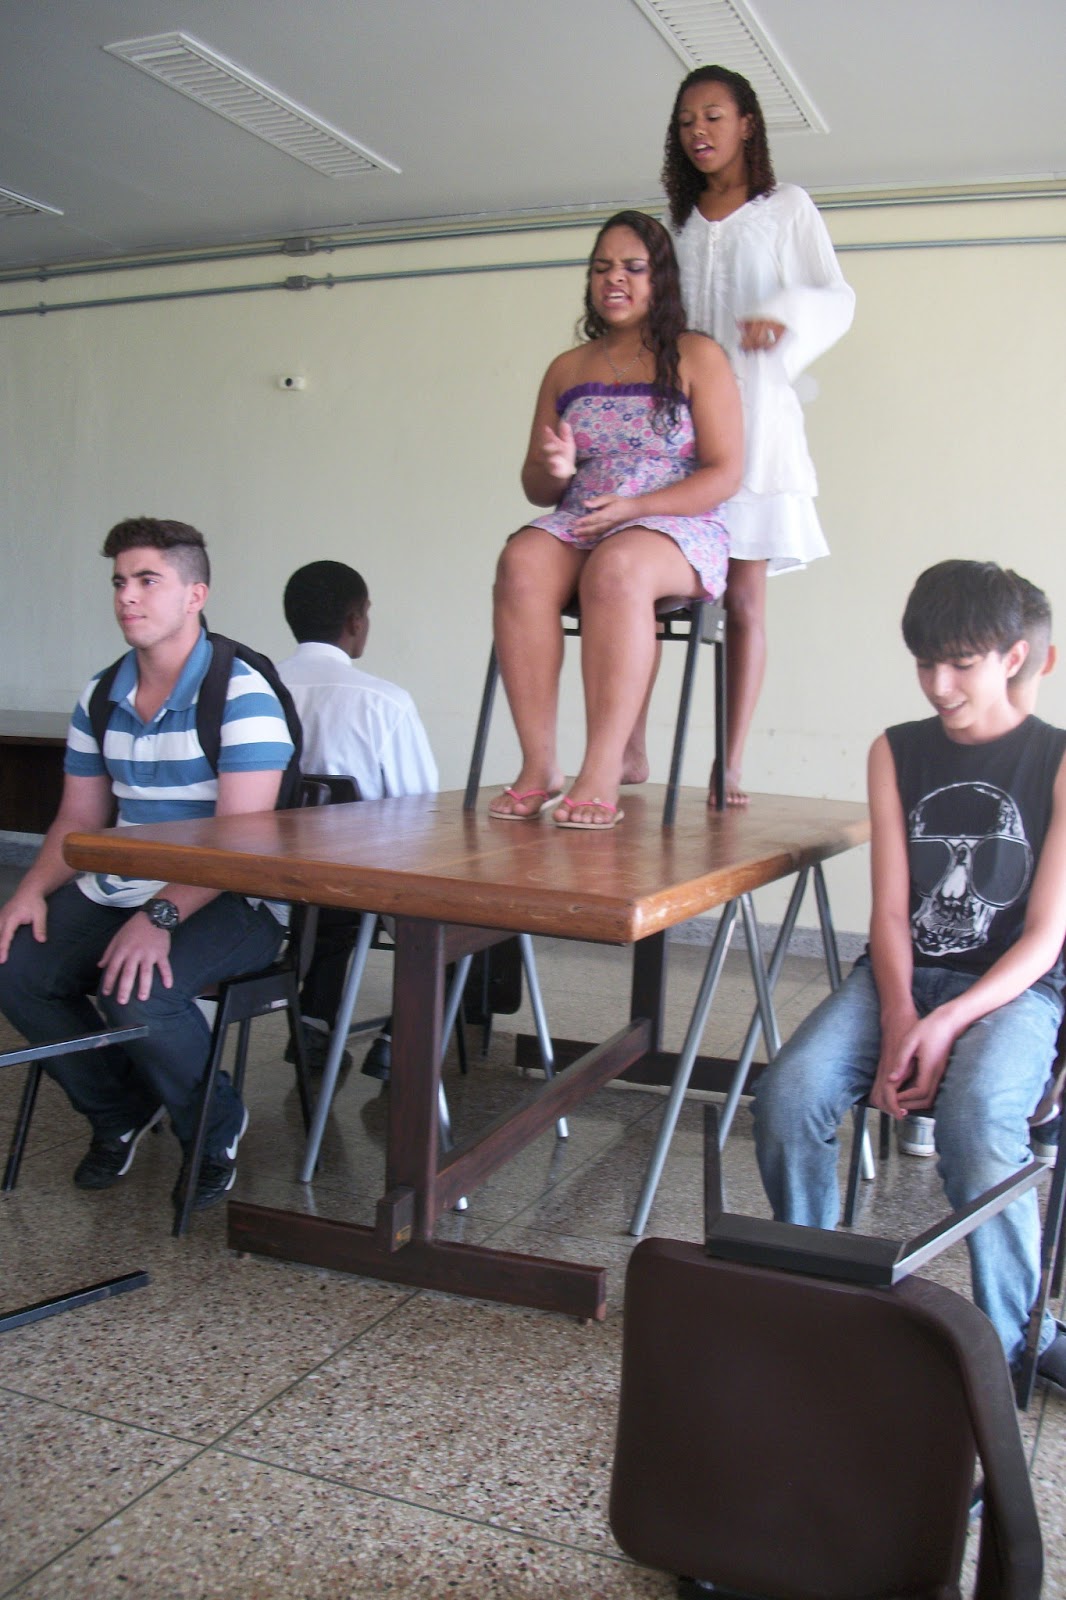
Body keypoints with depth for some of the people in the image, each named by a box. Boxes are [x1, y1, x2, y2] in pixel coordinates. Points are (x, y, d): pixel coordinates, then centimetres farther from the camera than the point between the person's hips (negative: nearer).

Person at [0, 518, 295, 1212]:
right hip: (116, 890, 7)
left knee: (137, 992, -31)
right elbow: (79, 819, 16)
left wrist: (160, 917, -31)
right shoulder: (101, 699, 11)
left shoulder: (242, 693, -13)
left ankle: (216, 1129, 2)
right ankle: (122, 1111, 15)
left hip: (227, 901, -7)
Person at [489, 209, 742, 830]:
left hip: (678, 530, -4)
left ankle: (604, 770, -41)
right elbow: (536, 488, 19)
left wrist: (634, 507, -15)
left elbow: (725, 474, -3)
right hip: (577, 526, 4)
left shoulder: (697, 357, 7)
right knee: (521, 562, -30)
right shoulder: (567, 370, 19)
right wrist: (554, 472, -6)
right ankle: (539, 764, -33)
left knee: (616, 567, -38)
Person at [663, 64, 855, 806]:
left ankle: (731, 765, -6)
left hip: (752, 415, -3)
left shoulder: (787, 208, 13)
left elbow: (839, 298, 5)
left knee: (745, 595, -7)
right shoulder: (678, 223, 23)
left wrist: (783, 315, -15)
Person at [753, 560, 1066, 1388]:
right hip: (902, 977, 3)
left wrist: (947, 1023, -21)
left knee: (976, 1116, -34)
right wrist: (899, 1020, -16)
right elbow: (890, 910, 2)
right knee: (787, 1095, -24)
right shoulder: (896, 753, 9)